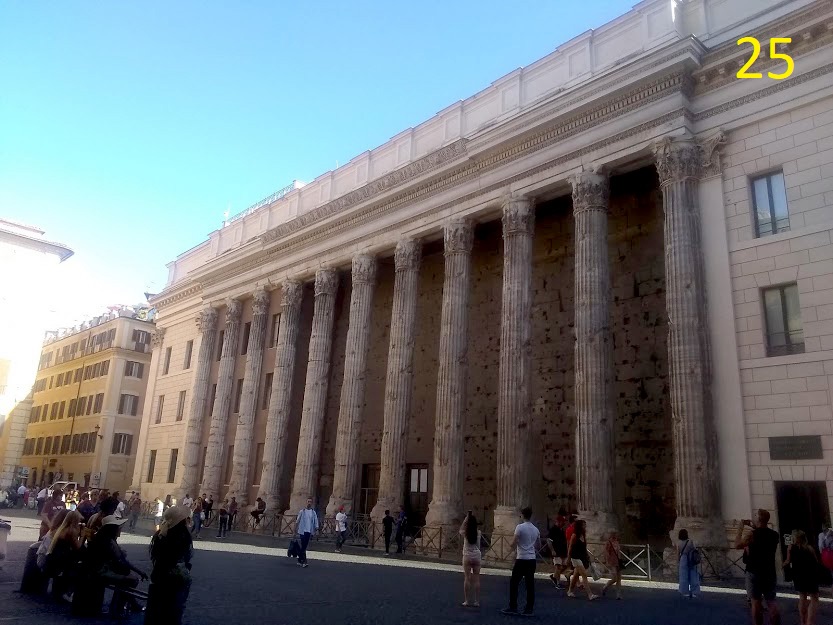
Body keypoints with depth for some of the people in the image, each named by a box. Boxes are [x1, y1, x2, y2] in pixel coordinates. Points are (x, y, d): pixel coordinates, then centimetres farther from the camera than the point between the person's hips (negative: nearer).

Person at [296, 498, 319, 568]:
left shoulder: (313, 512, 6)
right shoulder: (302, 511, -1)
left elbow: (316, 521, 4)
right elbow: (297, 520, 4)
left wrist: (316, 528, -7)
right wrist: (296, 528, 3)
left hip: (309, 531, 3)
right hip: (302, 531, -3)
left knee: (304, 546, 10)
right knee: (303, 546, -8)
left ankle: (300, 560, 21)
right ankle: (304, 561, -8)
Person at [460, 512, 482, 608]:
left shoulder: (465, 533, -7)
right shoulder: (478, 533, -4)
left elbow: (461, 529, 15)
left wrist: (467, 517, 12)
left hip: (467, 557, -1)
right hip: (477, 556, 1)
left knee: (467, 578, 4)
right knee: (476, 579, 4)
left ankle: (467, 601, 5)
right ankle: (476, 601, 7)